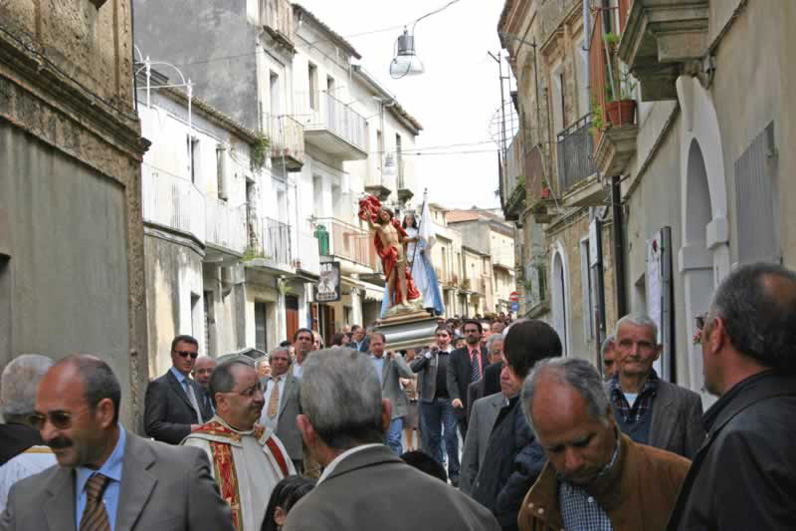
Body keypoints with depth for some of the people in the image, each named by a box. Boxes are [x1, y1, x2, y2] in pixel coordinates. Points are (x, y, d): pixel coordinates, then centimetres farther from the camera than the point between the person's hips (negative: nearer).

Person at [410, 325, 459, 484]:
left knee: (450, 435, -8)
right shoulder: (427, 353, 8)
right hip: (430, 399, 2)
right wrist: (429, 354, -12)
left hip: (449, 400, -2)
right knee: (433, 437, 8)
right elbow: (413, 368, -5)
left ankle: (454, 472, -2)